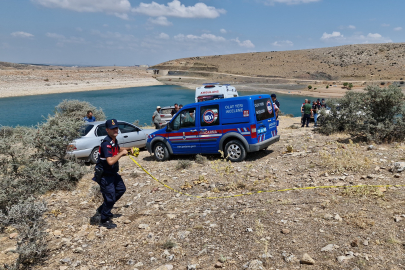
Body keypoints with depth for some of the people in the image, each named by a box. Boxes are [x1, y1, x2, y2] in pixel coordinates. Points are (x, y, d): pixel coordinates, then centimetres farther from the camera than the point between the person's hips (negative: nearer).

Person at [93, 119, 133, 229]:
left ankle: (102, 209, 32)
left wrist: (128, 149, 14)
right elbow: (110, 161, -36)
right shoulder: (106, 143, -26)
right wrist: (121, 153, -25)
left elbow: (118, 149, 28)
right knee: (110, 197, -3)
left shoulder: (114, 140, 4)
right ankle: (104, 220, 18)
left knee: (121, 189, 21)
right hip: (105, 175, -10)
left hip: (113, 173, 10)